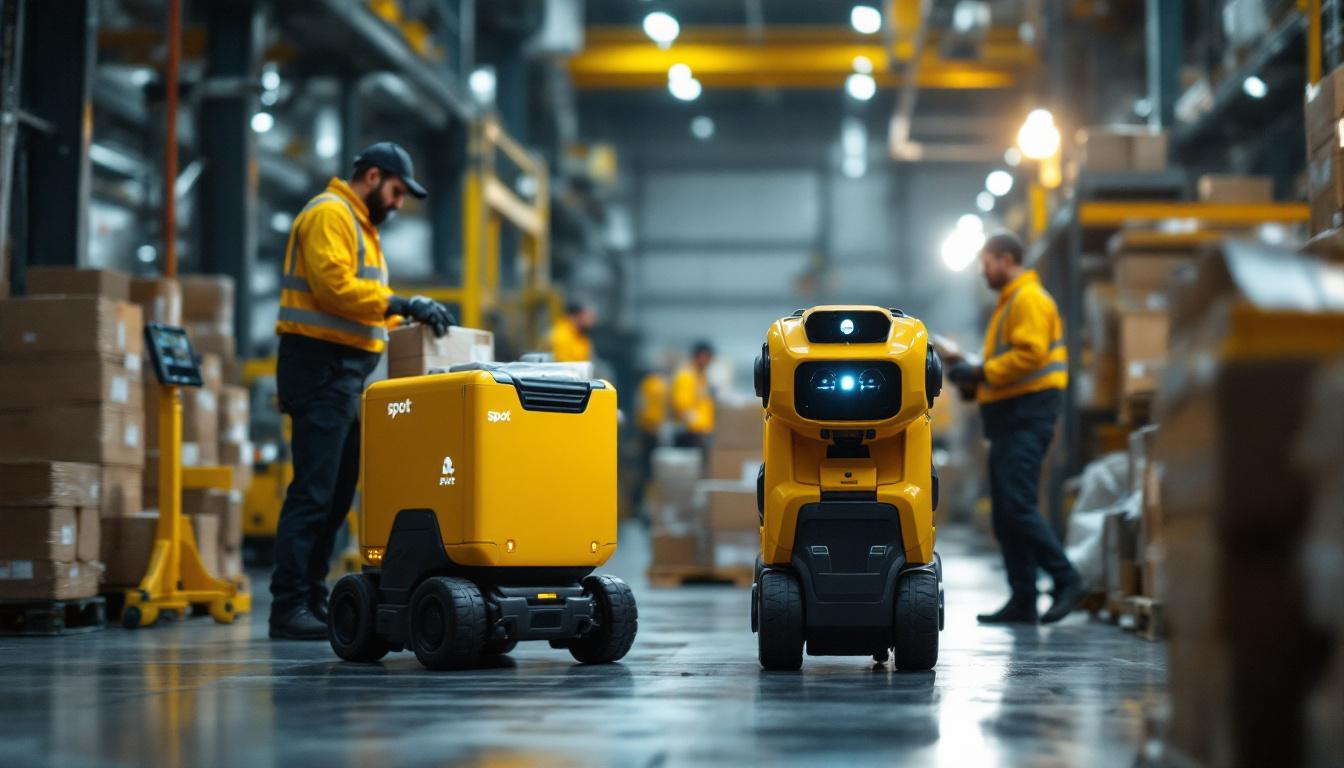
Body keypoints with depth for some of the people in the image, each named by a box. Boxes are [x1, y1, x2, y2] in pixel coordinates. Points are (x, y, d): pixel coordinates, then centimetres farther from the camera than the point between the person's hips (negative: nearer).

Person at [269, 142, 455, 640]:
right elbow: (334, 285, -20)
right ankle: (289, 606, -10)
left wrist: (405, 317, 11)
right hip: (321, 367, -11)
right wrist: (401, 305, -22)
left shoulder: (359, 225, 25)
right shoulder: (329, 214, -7)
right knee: (313, 490, -11)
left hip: (345, 373, 11)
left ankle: (312, 599, 14)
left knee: (337, 491, 10)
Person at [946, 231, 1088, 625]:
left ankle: (1067, 580, -10)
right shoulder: (1008, 303, 23)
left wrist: (981, 372, -17)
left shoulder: (1029, 300, -9)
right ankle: (1023, 600, 8)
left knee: (1018, 505, -16)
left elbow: (1030, 354, -21)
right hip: (1010, 417, 11)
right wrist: (973, 378, 12)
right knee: (1005, 511, 7)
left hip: (1028, 413, -11)